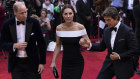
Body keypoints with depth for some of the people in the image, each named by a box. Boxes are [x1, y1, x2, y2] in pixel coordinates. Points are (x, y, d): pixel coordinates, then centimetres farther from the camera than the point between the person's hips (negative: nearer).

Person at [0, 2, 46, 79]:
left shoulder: (34, 23, -5)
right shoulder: (7, 24, -4)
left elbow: (41, 43, 0)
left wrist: (42, 62, -2)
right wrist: (14, 46, -17)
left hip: (32, 62, 0)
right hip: (16, 64, 1)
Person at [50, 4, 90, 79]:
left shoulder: (80, 27, -12)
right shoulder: (59, 28, -4)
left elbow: (89, 43, -4)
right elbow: (58, 46, 8)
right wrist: (53, 61, 6)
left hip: (77, 63, -2)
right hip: (65, 63, 2)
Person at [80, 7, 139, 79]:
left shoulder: (127, 31, -15)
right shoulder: (106, 30, 3)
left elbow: (135, 50, -14)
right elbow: (102, 47, 11)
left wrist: (119, 56, -21)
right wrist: (90, 46, -6)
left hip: (123, 67, -5)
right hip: (109, 64, 5)